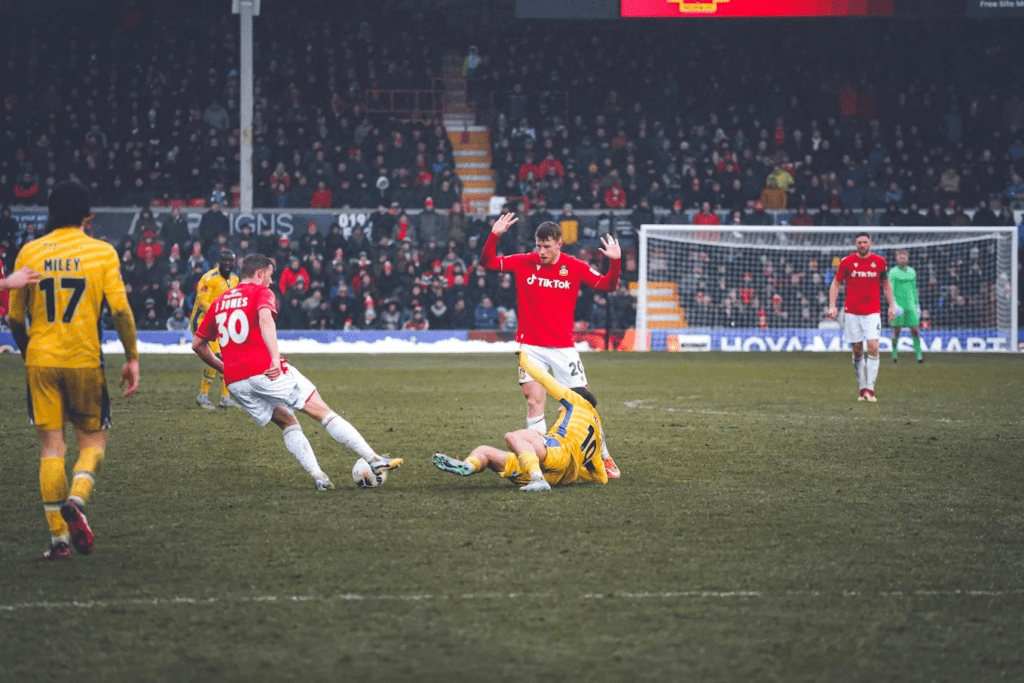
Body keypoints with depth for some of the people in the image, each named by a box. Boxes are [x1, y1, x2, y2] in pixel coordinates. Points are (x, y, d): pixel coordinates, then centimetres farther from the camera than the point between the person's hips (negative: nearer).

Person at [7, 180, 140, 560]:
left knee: (52, 447, 5)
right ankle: (76, 500, -18)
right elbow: (120, 311, -8)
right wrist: (132, 359, 2)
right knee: (93, 440, 11)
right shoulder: (101, 252, -3)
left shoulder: (30, 253, 3)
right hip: (84, 360, -2)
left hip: (40, 361, 2)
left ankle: (58, 538, 1)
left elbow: (15, 317, 8)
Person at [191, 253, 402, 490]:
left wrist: (222, 367, 33)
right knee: (322, 411, 0)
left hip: (235, 383, 6)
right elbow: (265, 319, -21)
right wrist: (275, 357, -31)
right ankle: (373, 460, -3)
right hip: (266, 372, -6)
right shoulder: (261, 292, 2)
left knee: (288, 424, 18)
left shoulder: (219, 301, 21)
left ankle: (318, 477, 4)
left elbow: (197, 344, 22)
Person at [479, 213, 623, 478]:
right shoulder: (525, 263, -2)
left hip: (563, 347, 0)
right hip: (531, 345, 0)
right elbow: (487, 262, -2)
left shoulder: (575, 267, -2)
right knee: (534, 403, -7)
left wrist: (615, 262, -17)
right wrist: (494, 236, -17)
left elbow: (607, 285, 0)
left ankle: (604, 458, 11)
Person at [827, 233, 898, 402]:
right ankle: (862, 388, 12)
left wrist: (891, 305, 8)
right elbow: (835, 284, 7)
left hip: (872, 312, 0)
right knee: (857, 350, 2)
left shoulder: (879, 262, 4)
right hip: (852, 312, 0)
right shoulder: (847, 262, 1)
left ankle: (870, 389, -14)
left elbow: (886, 284, 15)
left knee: (873, 347, -14)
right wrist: (832, 306, -5)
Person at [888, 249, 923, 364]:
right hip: (898, 305, -4)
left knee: (915, 330, -3)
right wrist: (893, 303, -20)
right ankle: (894, 354, 12)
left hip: (910, 305, 4)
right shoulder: (893, 272, -3)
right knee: (896, 330, -1)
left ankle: (918, 354, -1)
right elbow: (890, 290, -8)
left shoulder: (912, 272, 13)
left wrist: (917, 304, 19)